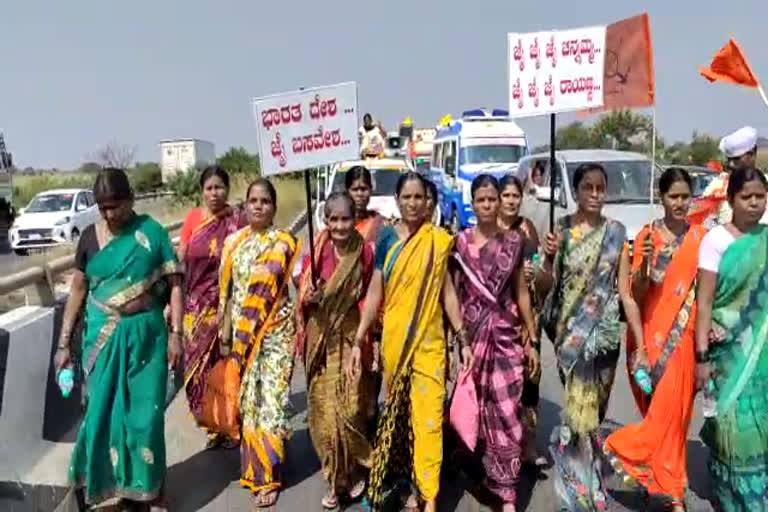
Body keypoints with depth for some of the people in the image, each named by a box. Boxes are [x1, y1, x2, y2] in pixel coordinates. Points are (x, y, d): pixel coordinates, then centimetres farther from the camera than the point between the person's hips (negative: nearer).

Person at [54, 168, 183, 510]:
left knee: (145, 412, 6)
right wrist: (63, 343, 5)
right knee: (104, 412, 8)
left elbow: (174, 284, -4)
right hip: (103, 336, 2)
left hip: (145, 335, -2)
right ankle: (113, 482, 28)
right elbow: (78, 290, 7)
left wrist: (176, 333, -9)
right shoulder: (90, 236, 2)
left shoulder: (152, 232, -5)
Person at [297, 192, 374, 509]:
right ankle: (335, 477, 26)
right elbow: (303, 297, 4)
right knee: (325, 410, 6)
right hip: (321, 340, 2)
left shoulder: (365, 252, -5)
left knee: (352, 409, -1)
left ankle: (356, 471, 26)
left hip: (352, 338, -2)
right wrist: (310, 298, -17)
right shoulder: (315, 251, -1)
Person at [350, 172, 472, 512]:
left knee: (428, 416, -4)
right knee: (399, 414, 12)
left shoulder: (439, 240, -1)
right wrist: (358, 342, -2)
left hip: (429, 340, -1)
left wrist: (463, 339, 1)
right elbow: (374, 293, 2)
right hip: (393, 339, 2)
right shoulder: (386, 240, 1)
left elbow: (447, 291, 3)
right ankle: (414, 483, 30)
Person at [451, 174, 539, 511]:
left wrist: (531, 340, 5)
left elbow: (522, 292, 7)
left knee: (506, 411, -1)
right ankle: (479, 470, 28)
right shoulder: (459, 242, 0)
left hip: (507, 335, 1)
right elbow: (453, 293, 1)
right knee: (474, 408, 7)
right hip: (471, 334, 0)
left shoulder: (513, 242, 3)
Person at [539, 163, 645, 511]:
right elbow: (546, 285, 3)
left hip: (601, 332, -1)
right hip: (567, 330, 1)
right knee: (580, 407, 7)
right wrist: (548, 258, -17)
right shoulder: (561, 229, 1)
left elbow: (625, 294, -2)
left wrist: (641, 346, -6)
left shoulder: (615, 234, -1)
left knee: (586, 408, 4)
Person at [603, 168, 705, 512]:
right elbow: (636, 294, -7)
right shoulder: (647, 236, -3)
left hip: (684, 337, 3)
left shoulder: (701, 238, 4)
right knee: (660, 410, 0)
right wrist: (644, 262, -24)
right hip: (651, 333, -3)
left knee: (673, 410, 3)